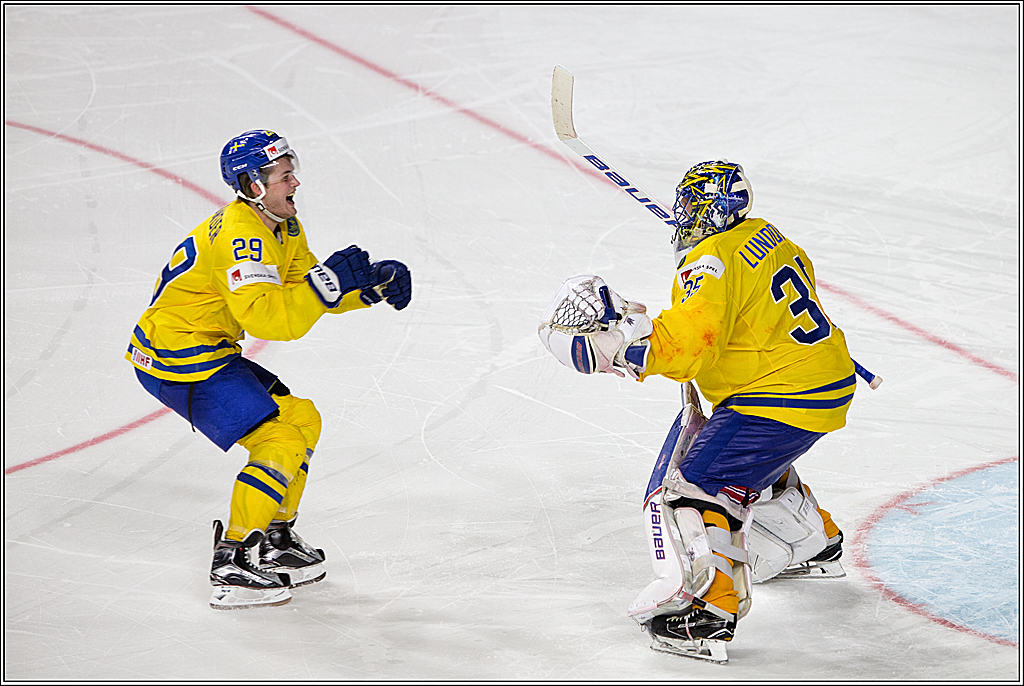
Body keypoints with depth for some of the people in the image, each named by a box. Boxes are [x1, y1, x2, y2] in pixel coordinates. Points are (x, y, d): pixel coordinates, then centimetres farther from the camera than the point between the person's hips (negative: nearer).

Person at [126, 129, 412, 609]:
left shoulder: (283, 227, 9)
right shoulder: (240, 237, -24)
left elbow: (308, 290, 14)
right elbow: (267, 318, -35)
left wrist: (374, 284, -1)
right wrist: (328, 281, -35)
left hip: (206, 351, 10)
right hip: (177, 359, -10)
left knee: (302, 420, 15)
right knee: (280, 443, -15)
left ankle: (276, 541, 25)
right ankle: (232, 563, -14)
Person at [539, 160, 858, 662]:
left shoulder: (711, 263, -20)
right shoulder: (763, 235, 9)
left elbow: (687, 344, -31)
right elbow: (799, 273, 30)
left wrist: (614, 338, -27)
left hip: (782, 401, -10)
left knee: (694, 483, -13)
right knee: (755, 463, 35)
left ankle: (710, 611, -24)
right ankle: (817, 544, 54)